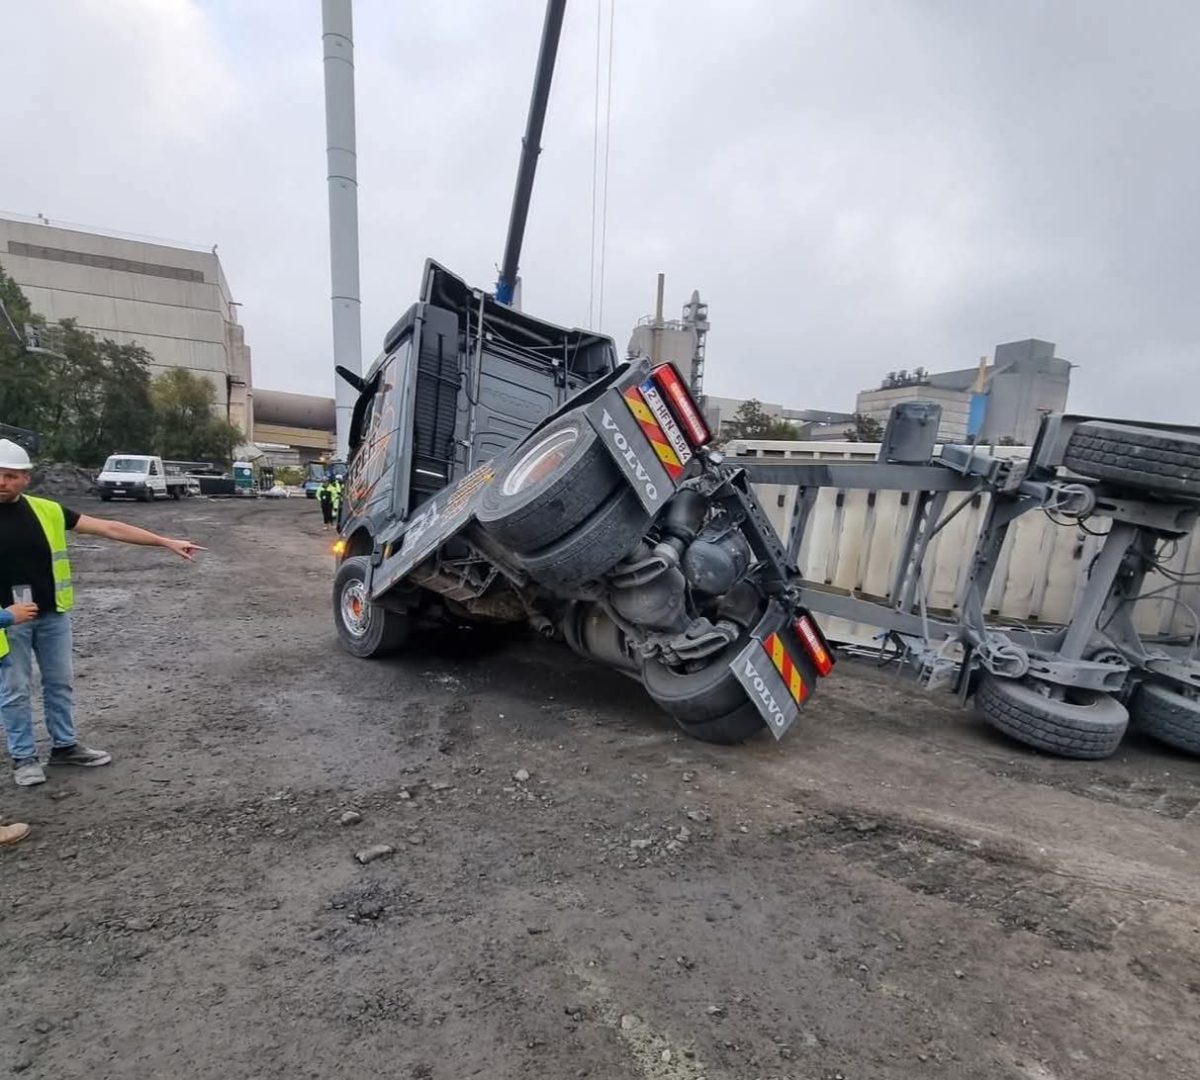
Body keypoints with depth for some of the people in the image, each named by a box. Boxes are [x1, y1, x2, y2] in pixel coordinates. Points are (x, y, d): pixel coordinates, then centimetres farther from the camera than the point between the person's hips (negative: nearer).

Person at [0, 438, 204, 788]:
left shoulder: (46, 510, -2)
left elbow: (108, 528, -2)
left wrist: (167, 542, -5)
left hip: (52, 614, 3)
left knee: (59, 682, 14)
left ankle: (64, 746, 29)